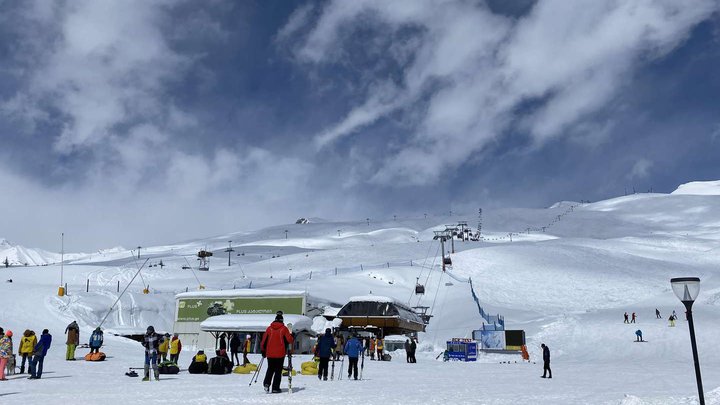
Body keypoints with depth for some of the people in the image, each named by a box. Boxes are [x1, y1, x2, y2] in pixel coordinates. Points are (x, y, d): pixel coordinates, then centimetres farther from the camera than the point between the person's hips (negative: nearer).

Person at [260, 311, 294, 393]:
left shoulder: (269, 328, 2)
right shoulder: (284, 328, -5)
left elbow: (264, 340, 5)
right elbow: (289, 340, -5)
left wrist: (263, 350, 17)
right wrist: (292, 340, 18)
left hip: (270, 353, 2)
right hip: (280, 353, -2)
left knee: (270, 369, 17)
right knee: (278, 370, 6)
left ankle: (266, 383, -4)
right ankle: (275, 388, 3)